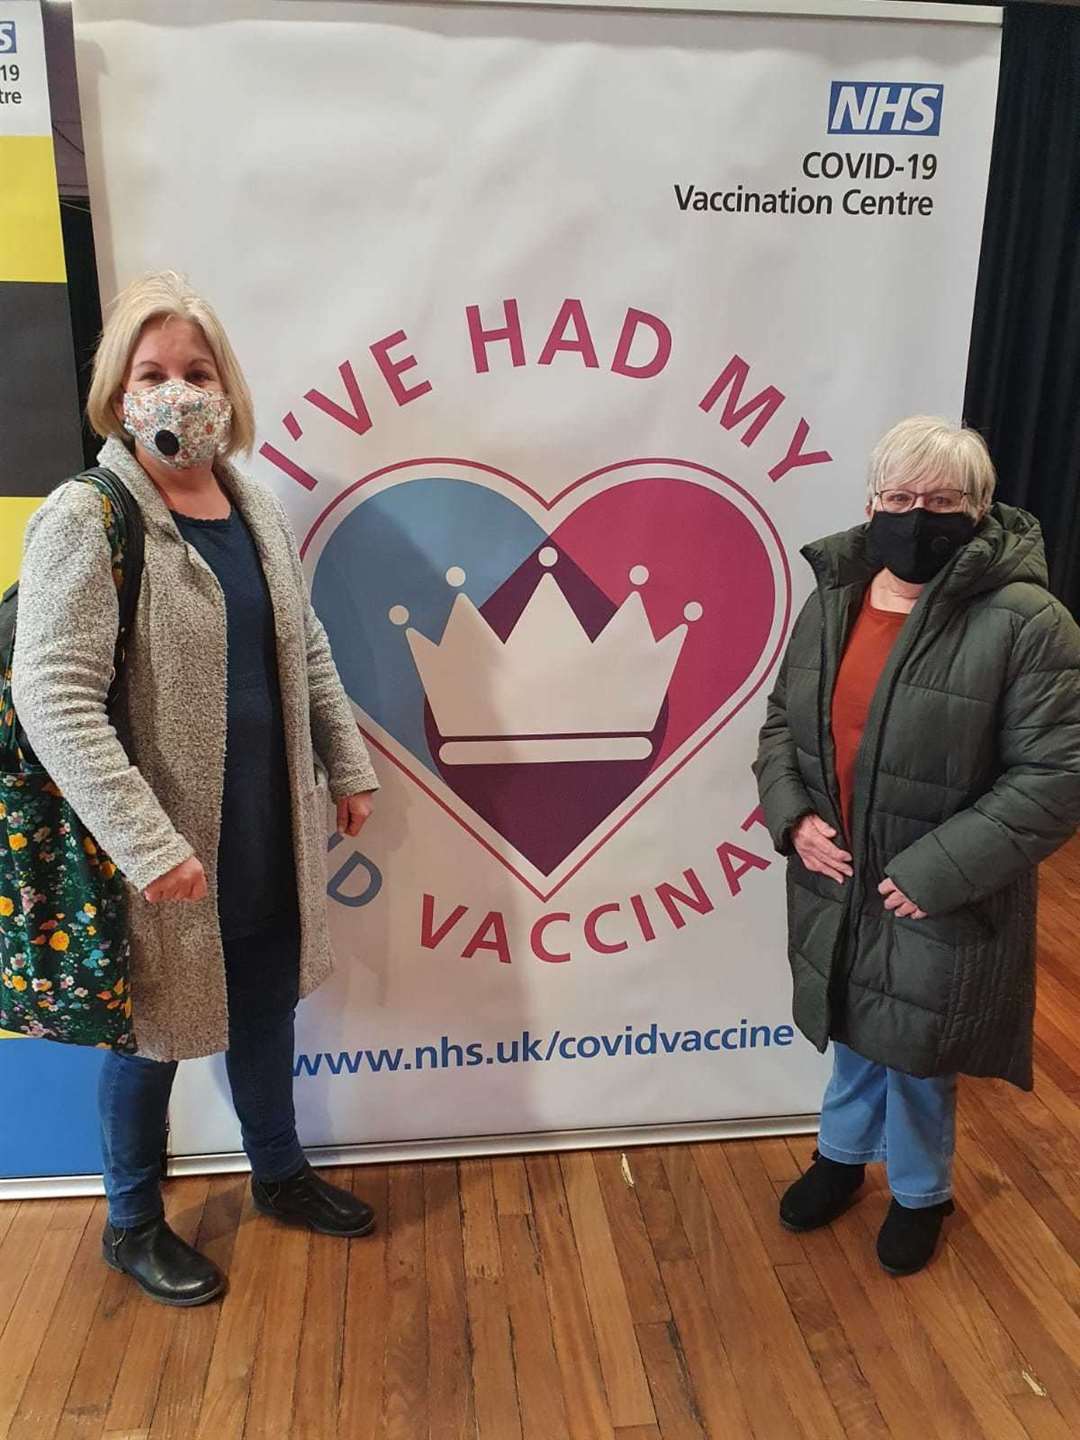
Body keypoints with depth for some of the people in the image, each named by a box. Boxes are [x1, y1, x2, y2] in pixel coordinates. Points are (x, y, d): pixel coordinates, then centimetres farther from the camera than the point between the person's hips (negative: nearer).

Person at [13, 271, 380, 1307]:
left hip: (270, 831, 6)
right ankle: (132, 1224, 38)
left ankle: (280, 1173, 45)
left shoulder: (255, 506, 5)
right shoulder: (82, 520, -15)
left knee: (266, 1008, 21)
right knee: (153, 1033, 13)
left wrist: (347, 767, 12)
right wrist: (147, 841, -25)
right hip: (163, 848, -6)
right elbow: (51, 698, -21)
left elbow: (307, 650, 13)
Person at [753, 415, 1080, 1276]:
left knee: (917, 1054, 16)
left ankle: (921, 1193, 45)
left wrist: (937, 870, -22)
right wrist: (792, 815, -8)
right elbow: (782, 722, 9)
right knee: (854, 1035, 25)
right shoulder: (832, 602, 0)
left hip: (941, 904, -4)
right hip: (836, 887, 5)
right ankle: (843, 1155, 52)